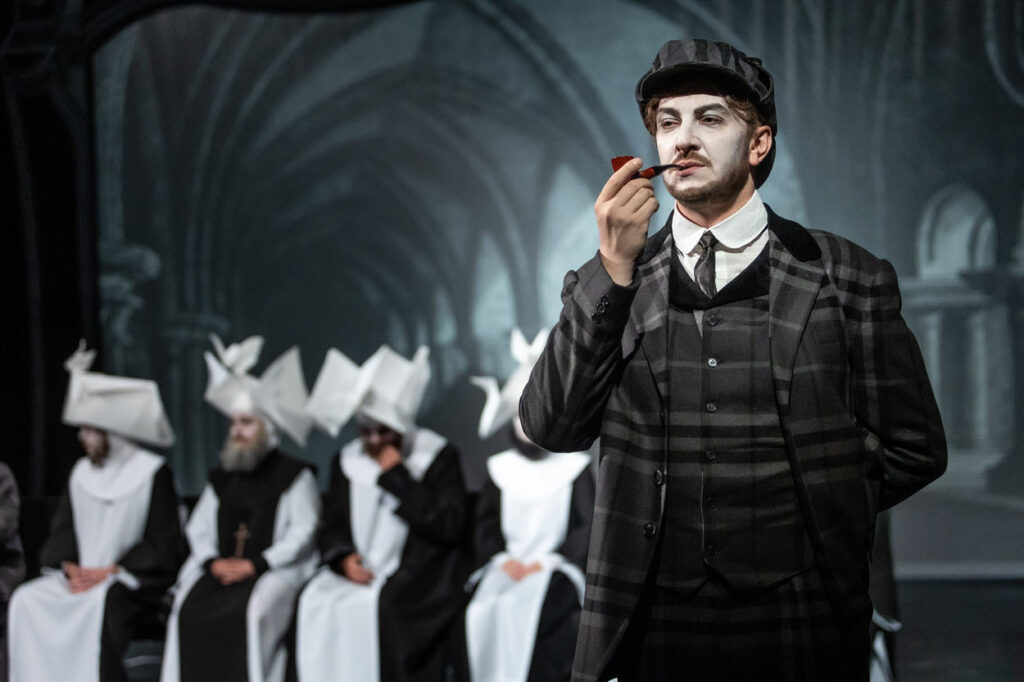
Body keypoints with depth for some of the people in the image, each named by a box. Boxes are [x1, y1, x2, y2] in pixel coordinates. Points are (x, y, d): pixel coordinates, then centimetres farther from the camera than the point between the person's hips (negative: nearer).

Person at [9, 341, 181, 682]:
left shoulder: (153, 472, -3)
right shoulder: (81, 472, 15)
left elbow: (162, 546, -7)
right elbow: (62, 531, 14)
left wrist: (110, 571, -14)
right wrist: (69, 567, -8)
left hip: (134, 585, -6)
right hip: (79, 577, 6)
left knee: (97, 606, -36)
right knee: (26, 601, -19)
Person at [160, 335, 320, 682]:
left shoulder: (295, 476, 5)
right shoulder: (222, 478, 23)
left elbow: (302, 533, -5)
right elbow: (198, 528, 19)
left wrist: (254, 564, -14)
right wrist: (213, 561, -3)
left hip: (274, 570, -4)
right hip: (222, 568, 5)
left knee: (251, 610, -34)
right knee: (190, 606, -23)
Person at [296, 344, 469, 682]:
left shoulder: (438, 457, 2)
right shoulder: (348, 461, 15)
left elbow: (449, 527, -8)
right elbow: (333, 526, 16)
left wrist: (398, 478, -9)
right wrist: (343, 558, -7)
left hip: (415, 575, -4)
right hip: (358, 571, 4)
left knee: (381, 606, -34)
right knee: (316, 602, -25)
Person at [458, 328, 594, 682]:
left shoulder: (575, 468, 9)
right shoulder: (500, 468, 18)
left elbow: (587, 527, 2)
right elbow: (485, 524, 12)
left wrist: (548, 561, -10)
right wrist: (502, 559, -7)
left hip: (555, 570, -3)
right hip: (508, 568, 3)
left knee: (530, 604, -33)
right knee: (486, 609, -27)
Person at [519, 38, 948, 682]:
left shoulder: (848, 279, 2)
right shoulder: (605, 286, 6)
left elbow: (912, 449, 5)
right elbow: (553, 428, -7)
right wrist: (614, 267, -13)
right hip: (651, 631, 1)